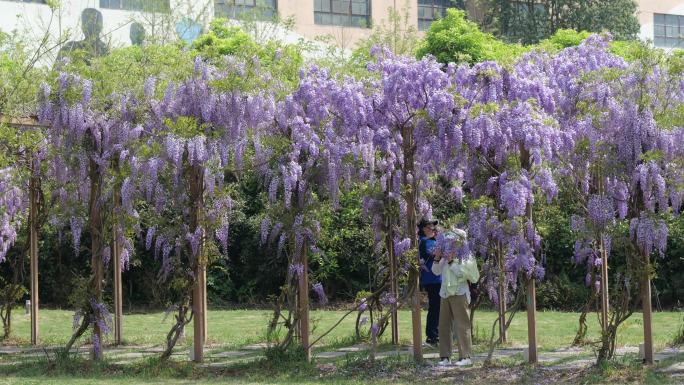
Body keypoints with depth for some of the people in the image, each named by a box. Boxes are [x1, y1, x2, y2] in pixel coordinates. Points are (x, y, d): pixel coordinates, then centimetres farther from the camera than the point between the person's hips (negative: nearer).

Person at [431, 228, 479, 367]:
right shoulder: (446, 257, 11)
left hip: (459, 293, -6)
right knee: (444, 325, 4)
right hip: (445, 293, 6)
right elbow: (436, 271, 15)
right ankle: (445, 357, 7)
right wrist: (437, 259, 0)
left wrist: (451, 262, -18)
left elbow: (460, 273, -17)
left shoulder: (465, 257, -6)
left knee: (462, 325, -6)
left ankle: (465, 357, -4)